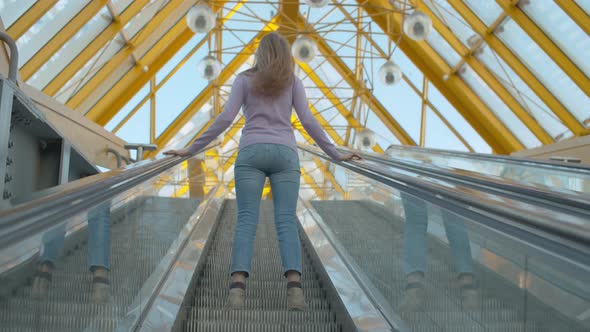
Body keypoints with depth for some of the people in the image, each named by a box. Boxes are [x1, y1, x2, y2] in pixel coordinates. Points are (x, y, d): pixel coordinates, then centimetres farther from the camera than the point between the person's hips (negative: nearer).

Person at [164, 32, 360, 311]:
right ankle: (294, 285, -24)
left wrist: (192, 149, 7)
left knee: (246, 220, -7)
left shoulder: (244, 80, 14)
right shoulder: (292, 81, 17)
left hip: (251, 152, 0)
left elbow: (225, 118, 4)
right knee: (286, 221, -6)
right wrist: (336, 154, 14)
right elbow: (308, 122, 9)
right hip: (284, 153, 1)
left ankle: (238, 285, -25)